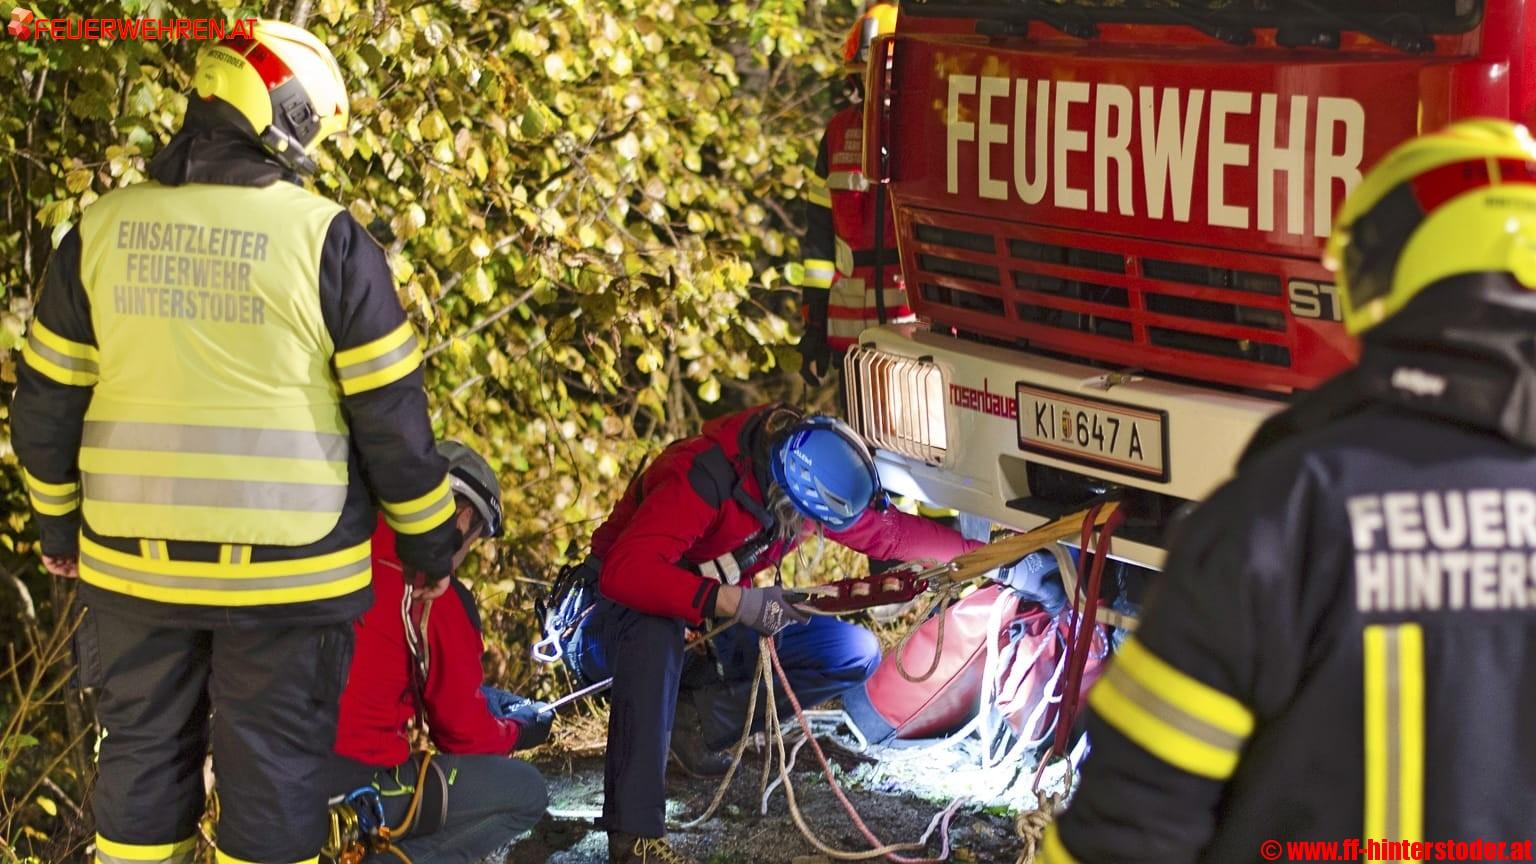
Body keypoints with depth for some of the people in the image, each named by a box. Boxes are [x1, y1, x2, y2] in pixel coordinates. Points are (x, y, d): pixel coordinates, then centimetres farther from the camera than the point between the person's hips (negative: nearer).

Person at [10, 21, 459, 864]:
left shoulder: (98, 233, 0)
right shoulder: (326, 239, -11)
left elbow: (46, 403, 6)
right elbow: (390, 414, -8)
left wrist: (57, 522, 20)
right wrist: (429, 540, 5)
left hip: (134, 563, 3)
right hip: (287, 570, -3)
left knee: (142, 759, 16)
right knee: (272, 770, 6)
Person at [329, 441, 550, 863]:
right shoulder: (439, 600, -12)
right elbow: (464, 733, 0)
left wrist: (486, 699, 27)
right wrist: (518, 730, 23)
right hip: (358, 792, -7)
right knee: (526, 792, 6)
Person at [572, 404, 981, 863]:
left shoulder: (803, 476, -11)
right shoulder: (700, 480, -33)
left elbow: (887, 531, 6)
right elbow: (624, 571, -44)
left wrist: (977, 549, 5)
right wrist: (734, 601, -50)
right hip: (639, 610, -7)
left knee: (857, 654, -7)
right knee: (654, 631, -44)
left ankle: (704, 719, -10)